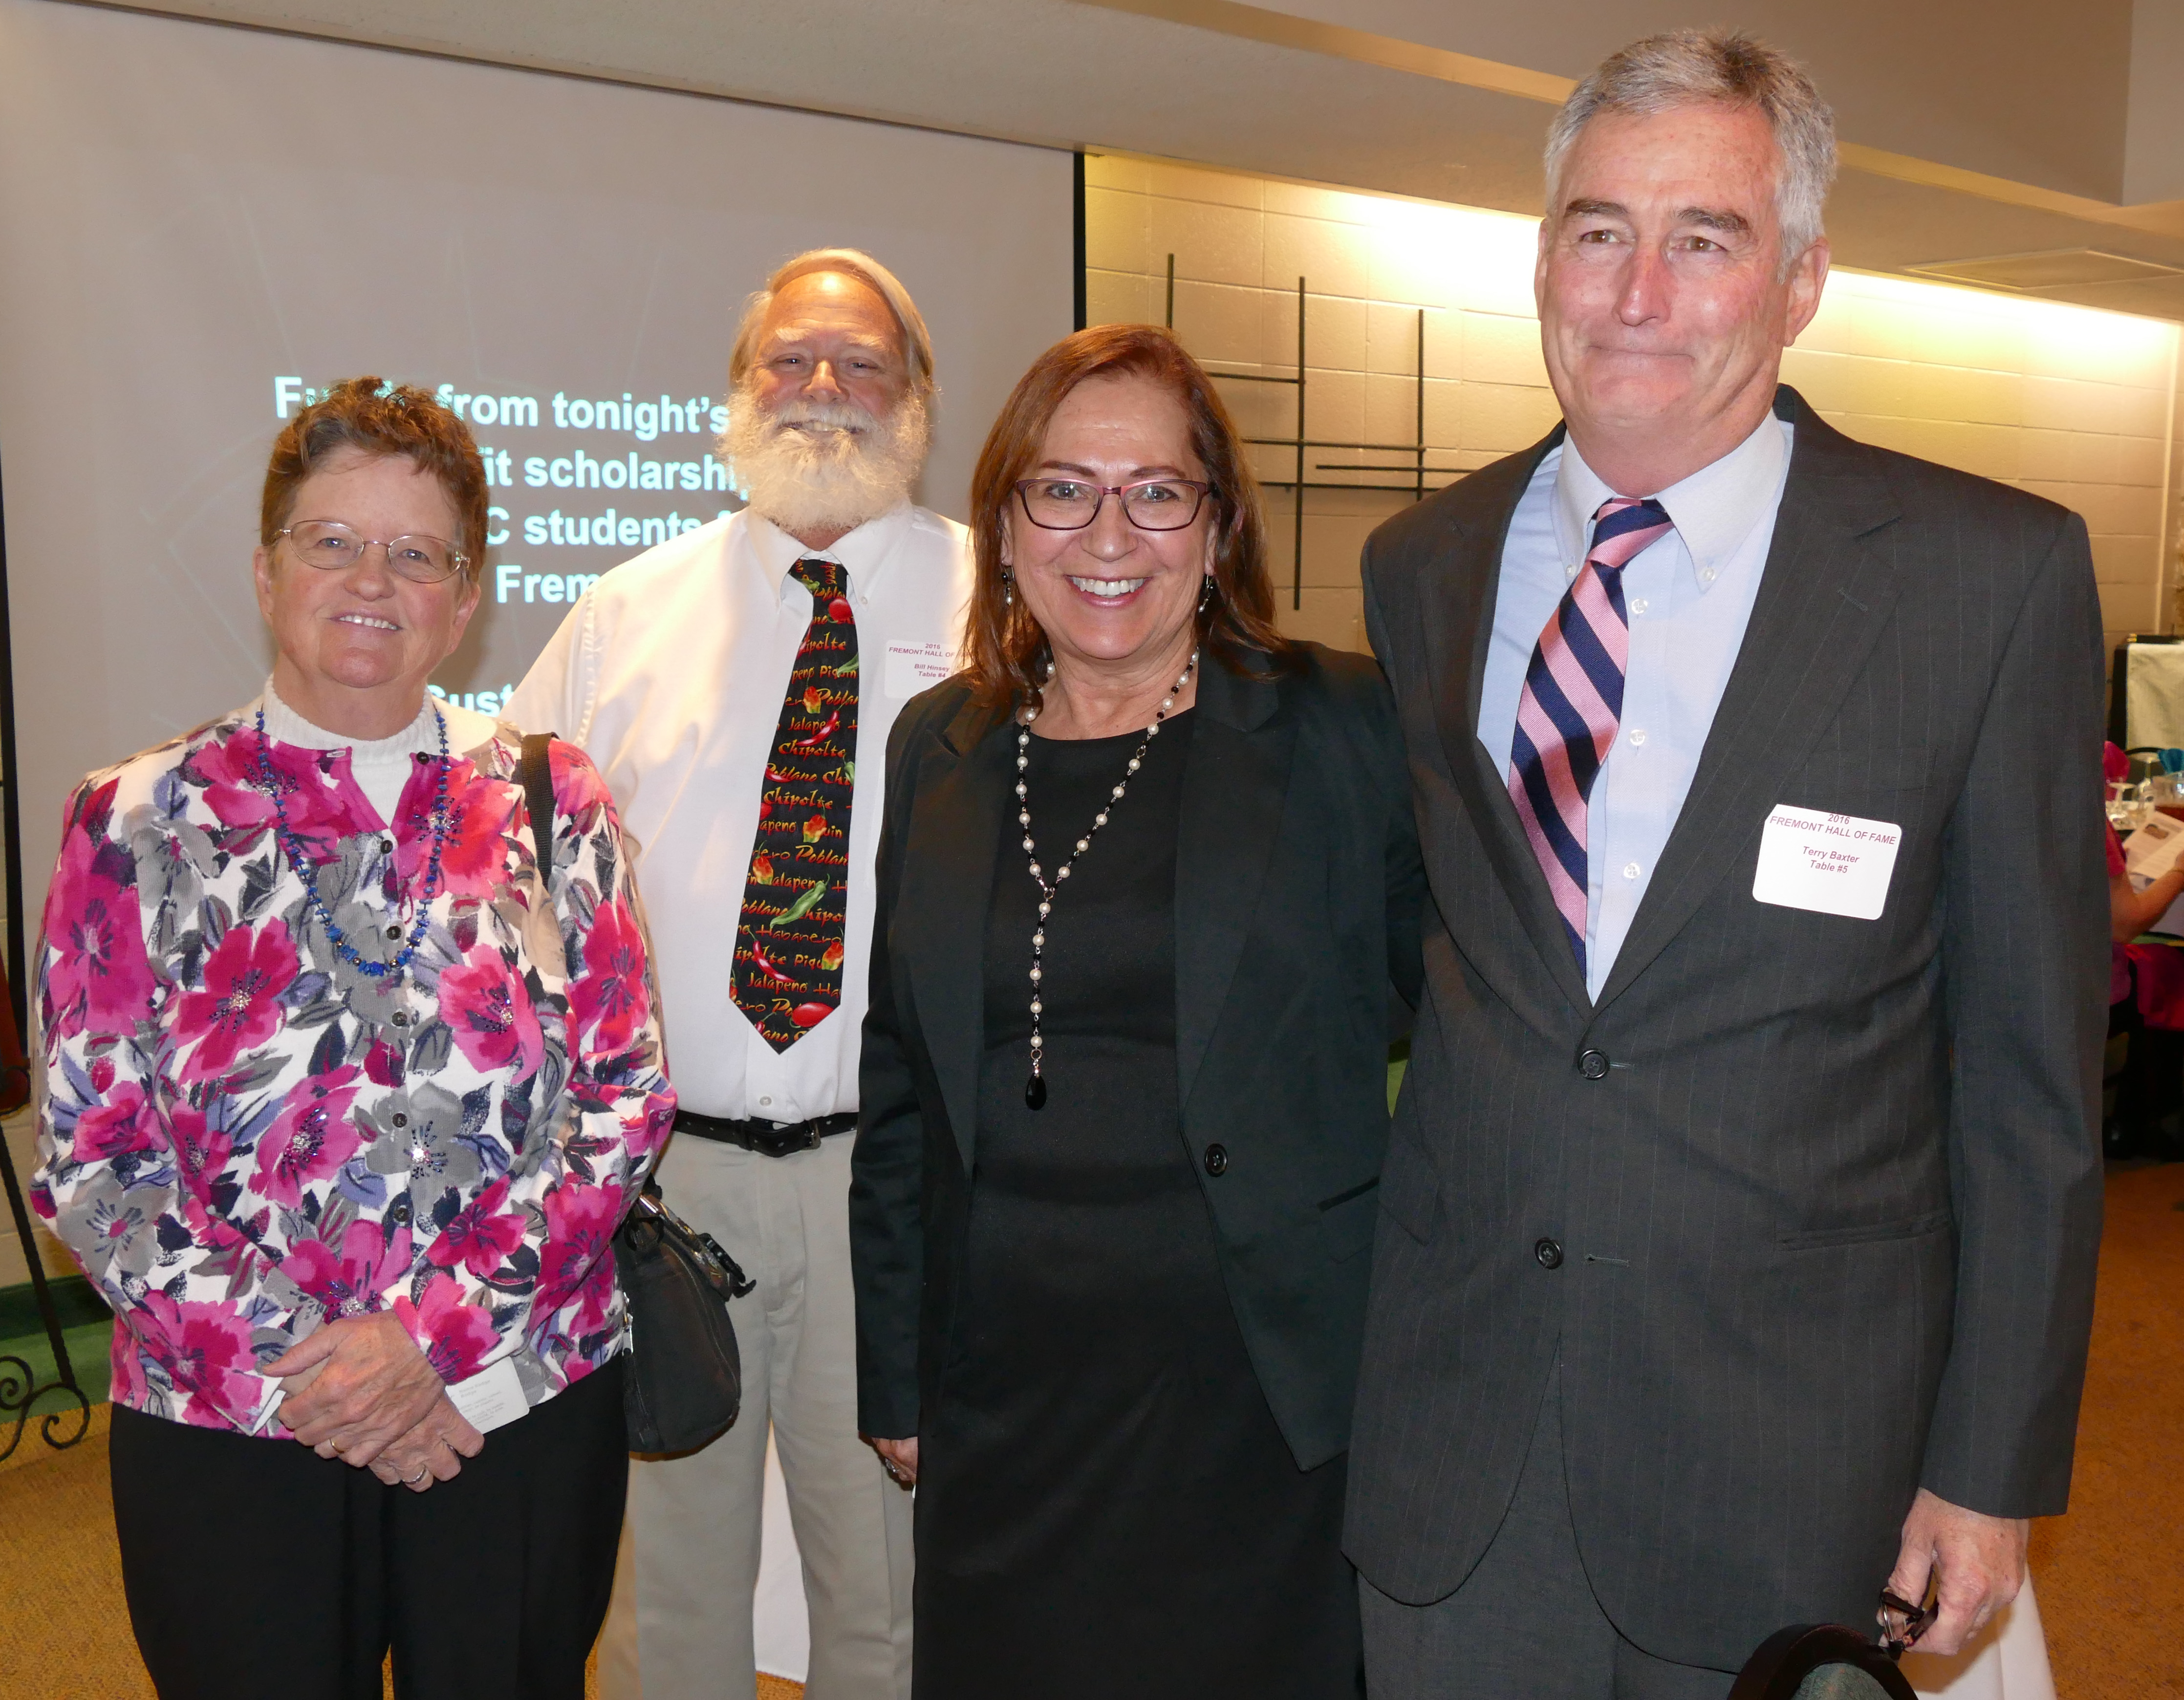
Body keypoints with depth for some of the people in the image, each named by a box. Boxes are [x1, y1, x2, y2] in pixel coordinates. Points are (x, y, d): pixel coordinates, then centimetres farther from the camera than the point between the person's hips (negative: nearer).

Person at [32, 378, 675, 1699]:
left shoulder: (552, 807, 0)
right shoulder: (139, 824, -1)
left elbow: (628, 1097, -4)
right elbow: (89, 1158, -2)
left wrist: (444, 1337, -13)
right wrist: (287, 1365, -12)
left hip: (529, 1409, 1)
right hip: (224, 1429, 0)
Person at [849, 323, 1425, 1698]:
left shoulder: (1347, 731, -6)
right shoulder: (938, 748, 6)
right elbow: (900, 1086, 10)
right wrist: (896, 1376, 11)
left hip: (1260, 1401, -3)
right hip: (1001, 1409, 3)